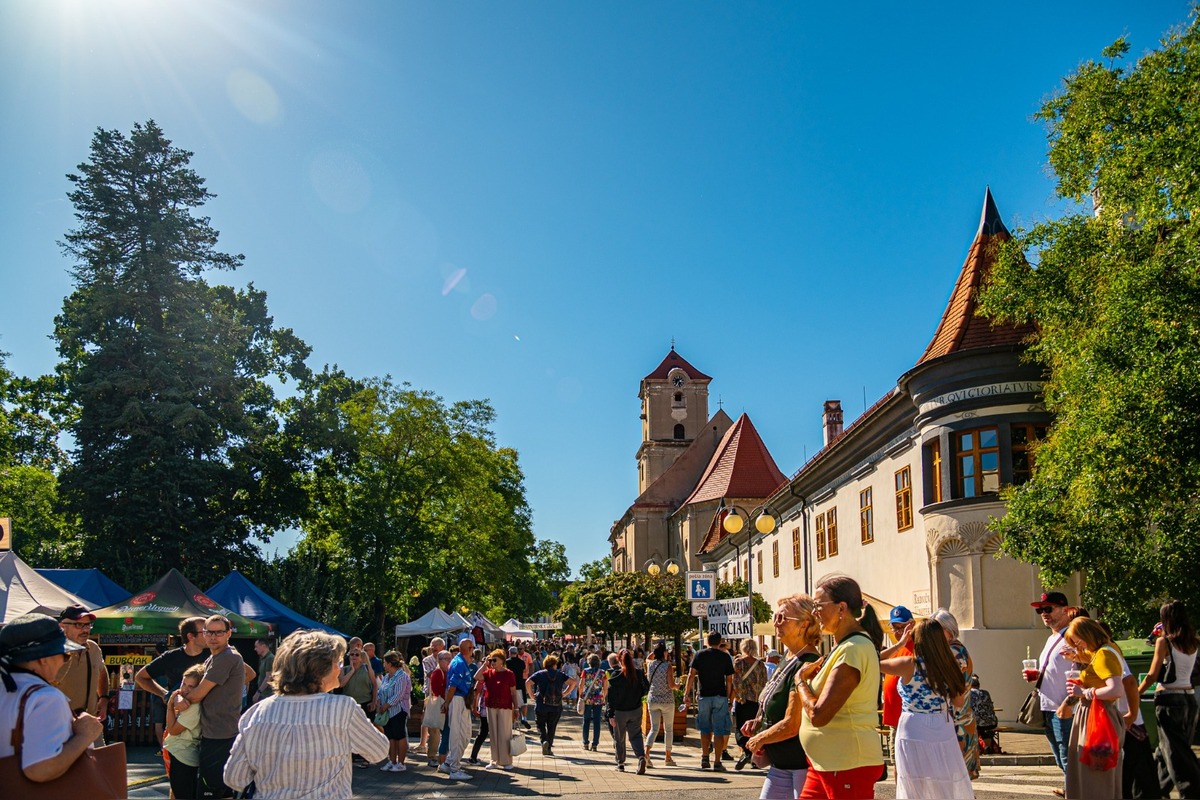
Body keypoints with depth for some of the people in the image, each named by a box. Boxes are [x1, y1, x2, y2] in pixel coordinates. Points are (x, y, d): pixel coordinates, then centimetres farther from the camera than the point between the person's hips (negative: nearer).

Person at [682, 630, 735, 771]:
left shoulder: (699, 655, 3)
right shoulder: (725, 656, 2)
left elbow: (691, 675, -5)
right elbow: (729, 680, 0)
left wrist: (686, 693, -2)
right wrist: (728, 697, 8)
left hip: (704, 696, 1)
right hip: (720, 696, -1)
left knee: (705, 729, 16)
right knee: (719, 730, 1)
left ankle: (704, 758, 14)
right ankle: (717, 762, -1)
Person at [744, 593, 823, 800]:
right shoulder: (790, 662, 12)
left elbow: (791, 726, -22)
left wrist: (759, 738, -7)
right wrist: (759, 722, 6)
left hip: (804, 765, -10)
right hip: (781, 764, 10)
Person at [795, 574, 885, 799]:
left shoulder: (853, 649, -20)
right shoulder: (846, 645, 13)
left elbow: (818, 715, -24)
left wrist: (800, 680, -7)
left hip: (848, 766, -10)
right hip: (827, 763, 10)